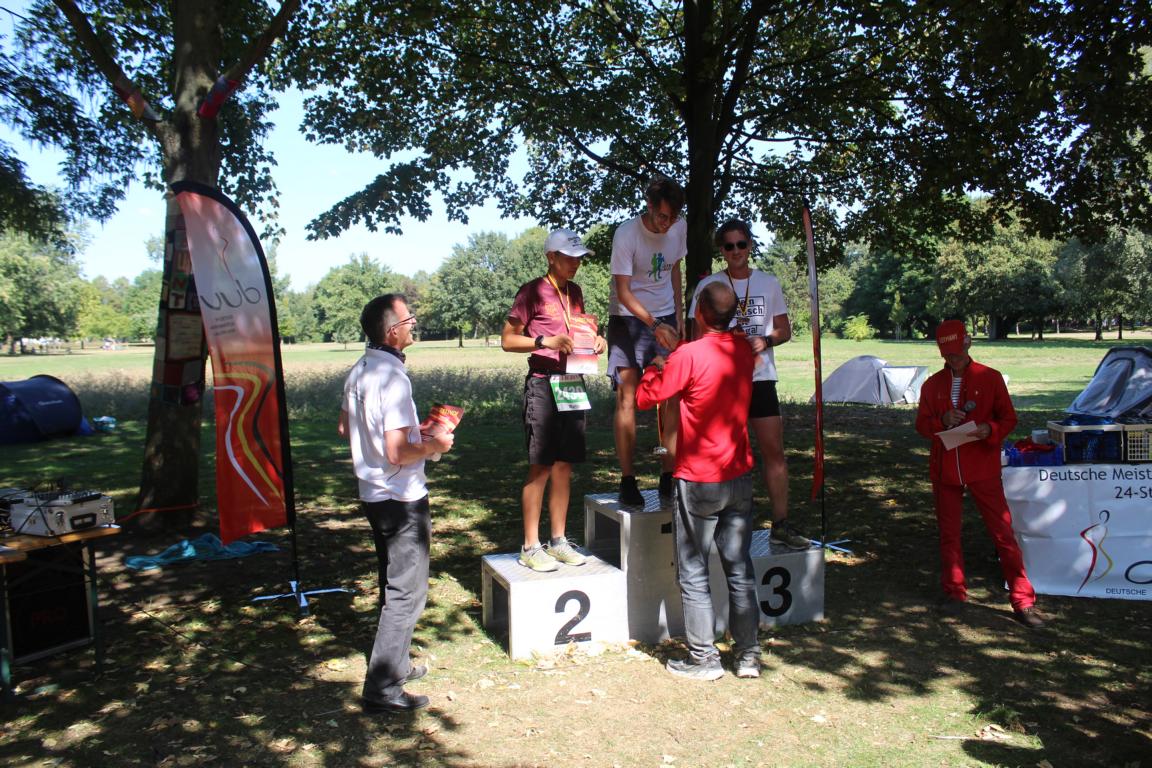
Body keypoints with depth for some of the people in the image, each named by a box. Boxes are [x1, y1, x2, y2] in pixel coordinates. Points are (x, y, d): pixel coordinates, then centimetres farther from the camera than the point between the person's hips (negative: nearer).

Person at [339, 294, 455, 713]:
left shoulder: (358, 372, 5)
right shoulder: (392, 379, -23)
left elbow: (345, 426, 20)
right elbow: (397, 453, -27)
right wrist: (432, 446, -10)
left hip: (373, 494, 10)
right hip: (401, 499, -9)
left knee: (394, 584, 22)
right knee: (407, 592, 1)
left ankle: (396, 664, 35)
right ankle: (382, 688, 6)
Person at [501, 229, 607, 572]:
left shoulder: (574, 292, 15)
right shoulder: (533, 292, -5)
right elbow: (508, 340, -7)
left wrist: (596, 340, 5)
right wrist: (544, 341, -21)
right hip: (543, 383, -6)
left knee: (564, 466, 10)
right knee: (540, 467, -4)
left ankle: (558, 540, 20)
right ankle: (530, 547, 5)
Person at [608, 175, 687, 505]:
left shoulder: (680, 228, -1)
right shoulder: (626, 234, -18)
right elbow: (623, 292, -19)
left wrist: (678, 320, 10)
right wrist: (655, 324, -30)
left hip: (665, 318, 5)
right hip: (628, 318, -5)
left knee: (673, 396, -1)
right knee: (627, 398, -8)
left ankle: (669, 476, 7)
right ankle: (627, 480, -2)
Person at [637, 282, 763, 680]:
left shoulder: (689, 355, -17)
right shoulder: (744, 352, 2)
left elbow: (645, 397, -9)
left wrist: (654, 368, 10)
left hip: (698, 481, -6)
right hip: (740, 477, 6)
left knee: (693, 574, 7)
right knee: (740, 569, 13)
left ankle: (704, 658, 14)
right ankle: (749, 655, 21)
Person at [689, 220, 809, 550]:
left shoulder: (769, 283, 9)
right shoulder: (708, 285, 3)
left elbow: (784, 329, 11)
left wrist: (765, 341, -8)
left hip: (760, 377, 2)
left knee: (774, 451, -2)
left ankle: (781, 523, 7)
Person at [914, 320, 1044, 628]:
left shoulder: (991, 378, 1)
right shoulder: (932, 384, 8)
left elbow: (1009, 418, 1)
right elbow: (921, 424, 6)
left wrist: (990, 430, -19)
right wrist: (942, 421, -14)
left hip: (983, 469, -2)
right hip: (945, 470, 3)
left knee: (1003, 532, -3)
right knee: (949, 534, 9)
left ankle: (1023, 600, 5)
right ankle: (954, 592, 22)